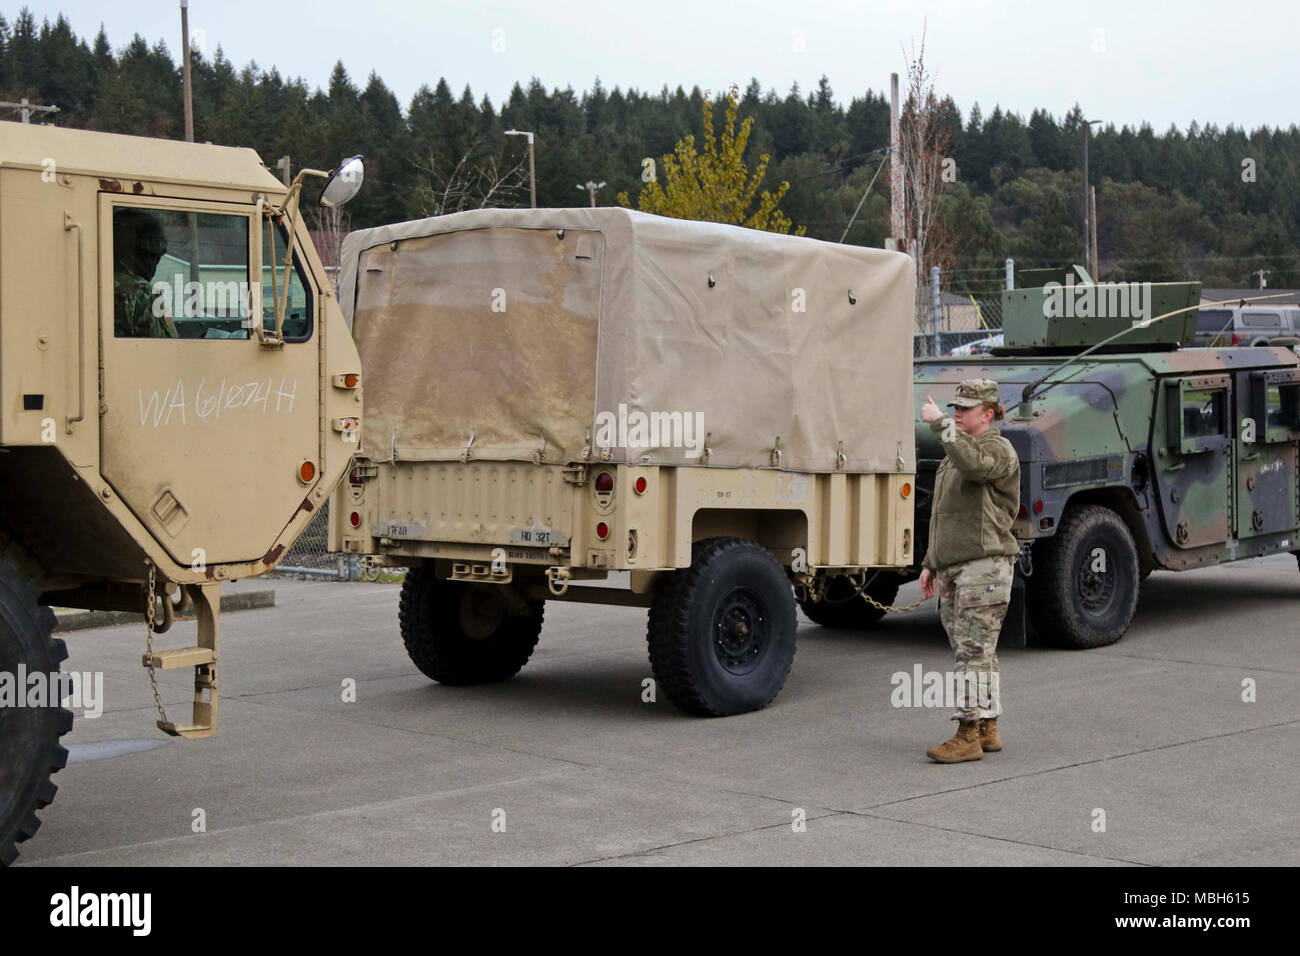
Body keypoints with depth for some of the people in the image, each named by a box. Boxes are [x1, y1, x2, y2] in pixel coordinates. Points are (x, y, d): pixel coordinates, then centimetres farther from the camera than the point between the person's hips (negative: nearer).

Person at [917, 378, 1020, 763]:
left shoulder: (998, 450, -6)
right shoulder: (954, 454, 23)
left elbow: (972, 463, -33)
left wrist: (940, 424, -26)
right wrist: (930, 562, 23)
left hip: (984, 563, -9)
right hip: (952, 567, 9)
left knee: (974, 651, -10)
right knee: (977, 653, 12)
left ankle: (968, 735, -10)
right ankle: (988, 730, 17)